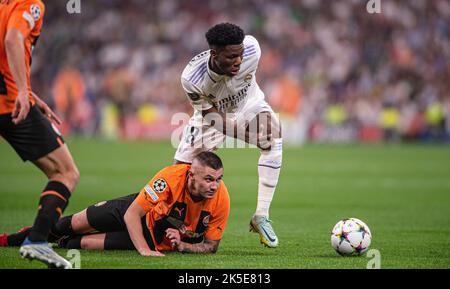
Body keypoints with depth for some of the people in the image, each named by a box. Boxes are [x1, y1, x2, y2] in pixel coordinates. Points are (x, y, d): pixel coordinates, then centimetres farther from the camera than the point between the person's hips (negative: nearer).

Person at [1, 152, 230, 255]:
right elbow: (132, 214, -30)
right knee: (78, 223, 11)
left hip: (159, 239, 0)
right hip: (143, 211, 0)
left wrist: (181, 245, -32)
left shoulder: (221, 200, -31)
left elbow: (211, 246, -15)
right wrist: (144, 250, -40)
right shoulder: (172, 177, -37)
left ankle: (64, 243, 29)